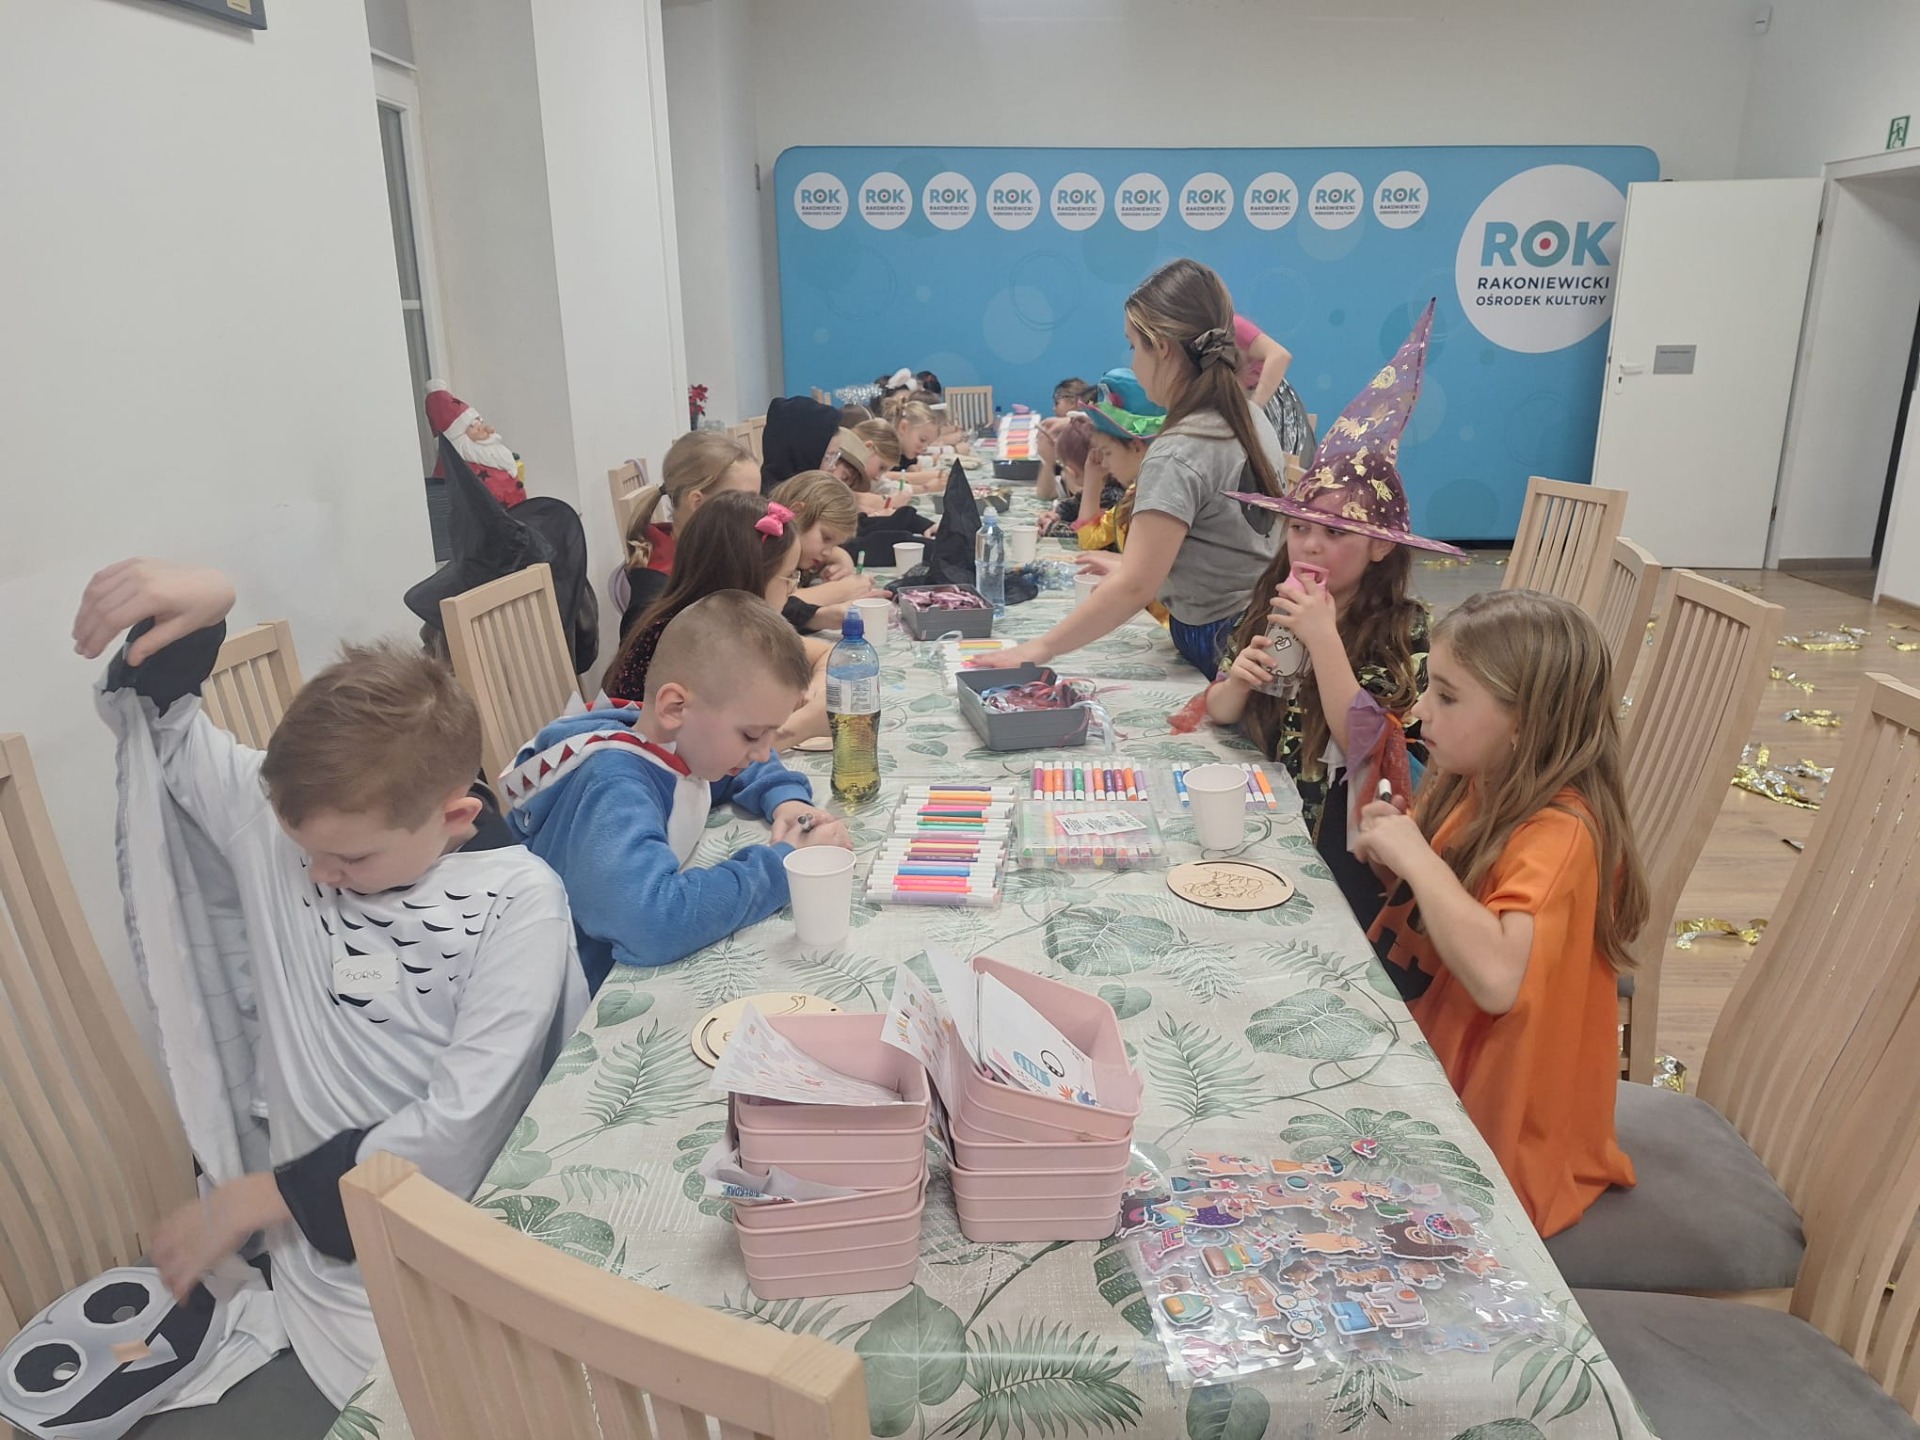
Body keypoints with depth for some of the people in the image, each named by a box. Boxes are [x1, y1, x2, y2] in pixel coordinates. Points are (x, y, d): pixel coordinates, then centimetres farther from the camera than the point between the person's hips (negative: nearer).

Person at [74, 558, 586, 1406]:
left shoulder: (518, 903, -16)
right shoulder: (279, 817, -4)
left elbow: (457, 1129, -17)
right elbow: (158, 722, 11)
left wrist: (253, 1198, -11)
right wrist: (197, 610, -10)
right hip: (310, 1247, 3)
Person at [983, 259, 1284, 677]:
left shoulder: (1177, 455, -23)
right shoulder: (1252, 421, 4)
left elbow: (1134, 588, -27)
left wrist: (1040, 649, -21)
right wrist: (1125, 564, 17)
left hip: (1219, 649, -8)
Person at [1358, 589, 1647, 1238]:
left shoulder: (1558, 833, -26)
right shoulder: (1471, 790, -2)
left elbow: (1497, 977, -42)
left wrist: (1415, 854, -31)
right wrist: (1390, 846, -7)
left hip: (1501, 1136, -7)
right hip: (1430, 1063, 7)